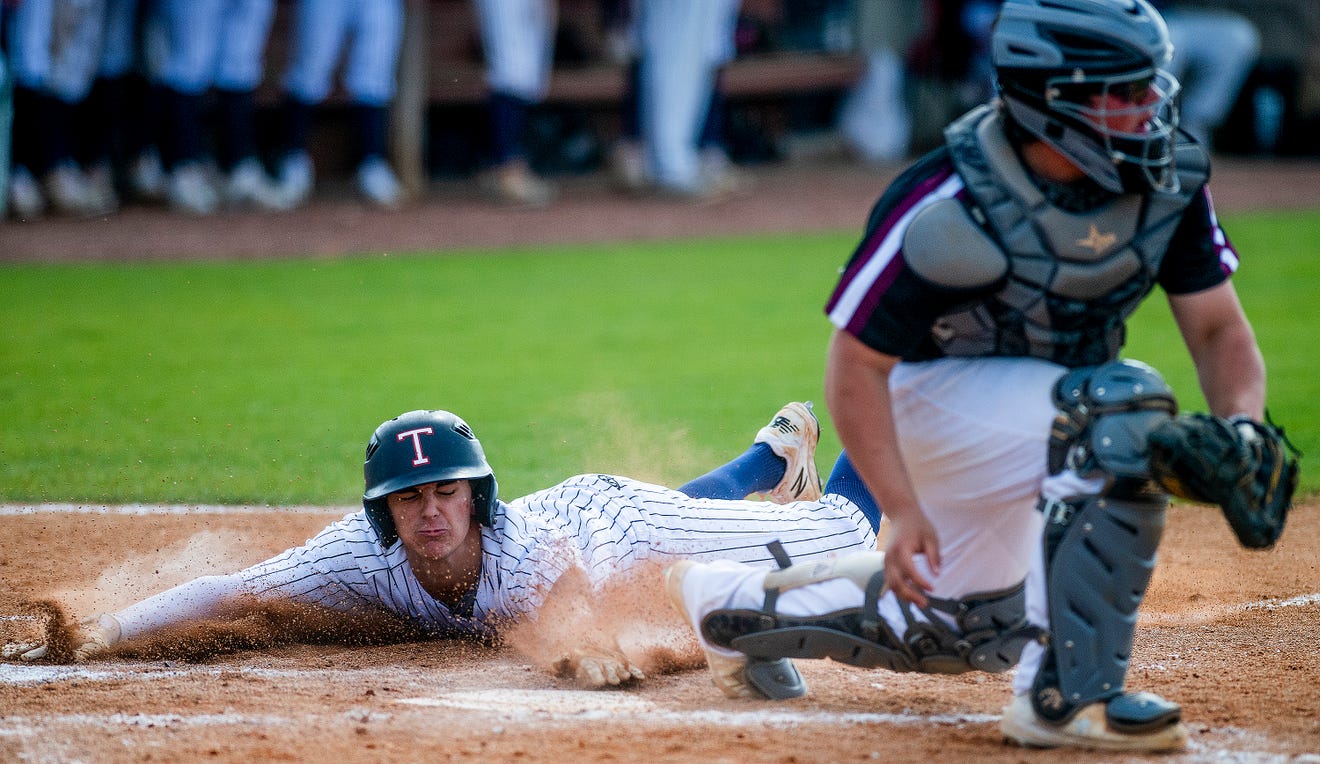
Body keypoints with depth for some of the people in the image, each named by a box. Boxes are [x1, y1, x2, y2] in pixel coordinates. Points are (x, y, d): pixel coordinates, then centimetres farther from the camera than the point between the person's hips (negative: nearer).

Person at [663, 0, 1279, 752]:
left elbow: (1219, 328, -8)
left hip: (1035, 400, 7)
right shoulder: (949, 205, -30)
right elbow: (855, 364, -24)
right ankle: (1068, 694, -27)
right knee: (1124, 410, -35)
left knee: (965, 631, 21)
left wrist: (1241, 425, -30)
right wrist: (903, 511, -33)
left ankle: (739, 603, 41)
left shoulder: (1167, 176, -14)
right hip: (932, 390, -7)